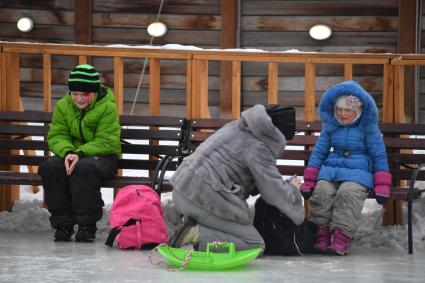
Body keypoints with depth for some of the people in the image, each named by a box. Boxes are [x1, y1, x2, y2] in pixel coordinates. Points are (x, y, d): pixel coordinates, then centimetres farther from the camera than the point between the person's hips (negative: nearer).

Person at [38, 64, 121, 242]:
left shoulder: (108, 107, -11)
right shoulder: (63, 105, 4)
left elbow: (107, 142, -15)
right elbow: (56, 136, 0)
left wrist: (80, 154, -28)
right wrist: (67, 152, -22)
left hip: (102, 155, -4)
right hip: (71, 154, 4)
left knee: (84, 168, -38)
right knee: (49, 167, -27)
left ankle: (87, 226, -26)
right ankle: (63, 224, -20)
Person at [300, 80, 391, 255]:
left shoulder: (368, 129, 2)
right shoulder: (330, 128, 12)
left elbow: (379, 156, 3)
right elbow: (318, 152, 15)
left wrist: (382, 186, -4)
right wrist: (309, 181, 6)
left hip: (358, 171, -4)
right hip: (331, 169, 4)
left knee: (348, 193, -35)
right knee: (321, 192, -28)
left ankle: (341, 238, -40)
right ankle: (321, 235, -27)